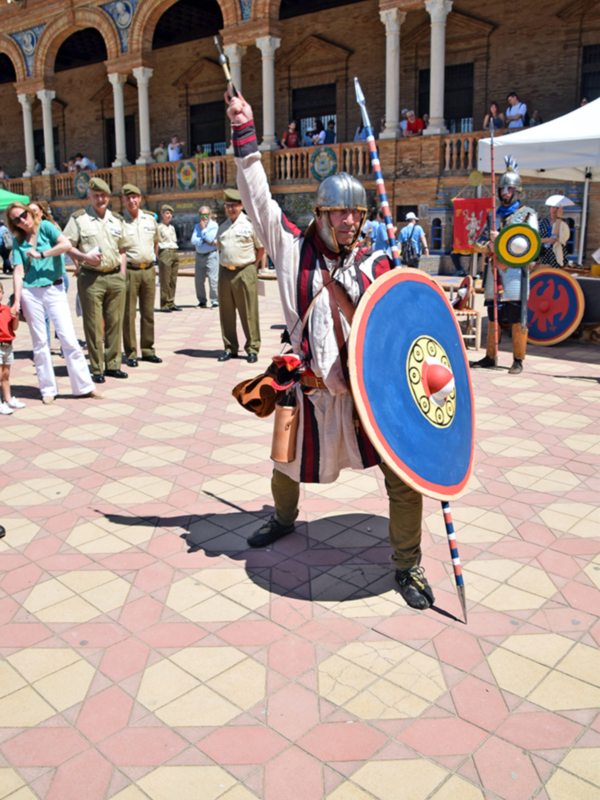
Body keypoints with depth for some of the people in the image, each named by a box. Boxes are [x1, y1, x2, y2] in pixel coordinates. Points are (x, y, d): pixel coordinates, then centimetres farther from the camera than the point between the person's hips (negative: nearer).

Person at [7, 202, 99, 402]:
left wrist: (40, 254, -7)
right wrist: (17, 300, -9)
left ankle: (84, 386, 3)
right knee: (40, 342, 6)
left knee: (69, 339, -5)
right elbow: (19, 271, 1)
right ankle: (48, 390, 15)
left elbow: (66, 245, -15)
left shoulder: (45, 227, 3)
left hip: (54, 290, -2)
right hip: (30, 293, 3)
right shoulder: (18, 241, 10)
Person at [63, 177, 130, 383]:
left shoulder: (117, 220, 14)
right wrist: (84, 257, -16)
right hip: (91, 278, -4)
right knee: (93, 325, -2)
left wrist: (122, 276, 10)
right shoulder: (78, 219, 2)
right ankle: (96, 369, 5)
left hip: (115, 277, 4)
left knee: (115, 323, 7)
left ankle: (113, 364, 17)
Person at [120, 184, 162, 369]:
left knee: (148, 312, 8)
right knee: (129, 314, -1)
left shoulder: (150, 219, 11)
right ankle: (130, 353, 6)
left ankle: (148, 350, 17)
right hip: (129, 271, -4)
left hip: (149, 270, 4)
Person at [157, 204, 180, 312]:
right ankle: (164, 304, -1)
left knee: (173, 280, 5)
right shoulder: (159, 227, -2)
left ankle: (171, 303, 11)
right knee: (165, 281, -6)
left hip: (175, 254, 7)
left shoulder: (172, 227, 18)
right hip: (165, 254, -7)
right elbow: (156, 243, -4)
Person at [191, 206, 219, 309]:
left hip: (211, 255, -5)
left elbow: (210, 238, -17)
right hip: (199, 255, 5)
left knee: (213, 279, -11)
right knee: (198, 279, 4)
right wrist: (204, 240, -13)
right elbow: (193, 240, -1)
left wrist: (203, 229, -7)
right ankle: (202, 301, 15)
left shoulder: (214, 225, -1)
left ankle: (215, 301, -2)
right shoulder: (197, 226, 13)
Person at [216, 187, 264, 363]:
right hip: (224, 273, 5)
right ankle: (230, 348, 17)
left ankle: (252, 348, 5)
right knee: (226, 313, 8)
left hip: (245, 273, -5)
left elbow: (261, 248, 4)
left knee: (249, 313, -3)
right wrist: (225, 262, 14)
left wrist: (251, 264, 4)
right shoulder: (222, 227, 14)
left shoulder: (250, 224, -1)